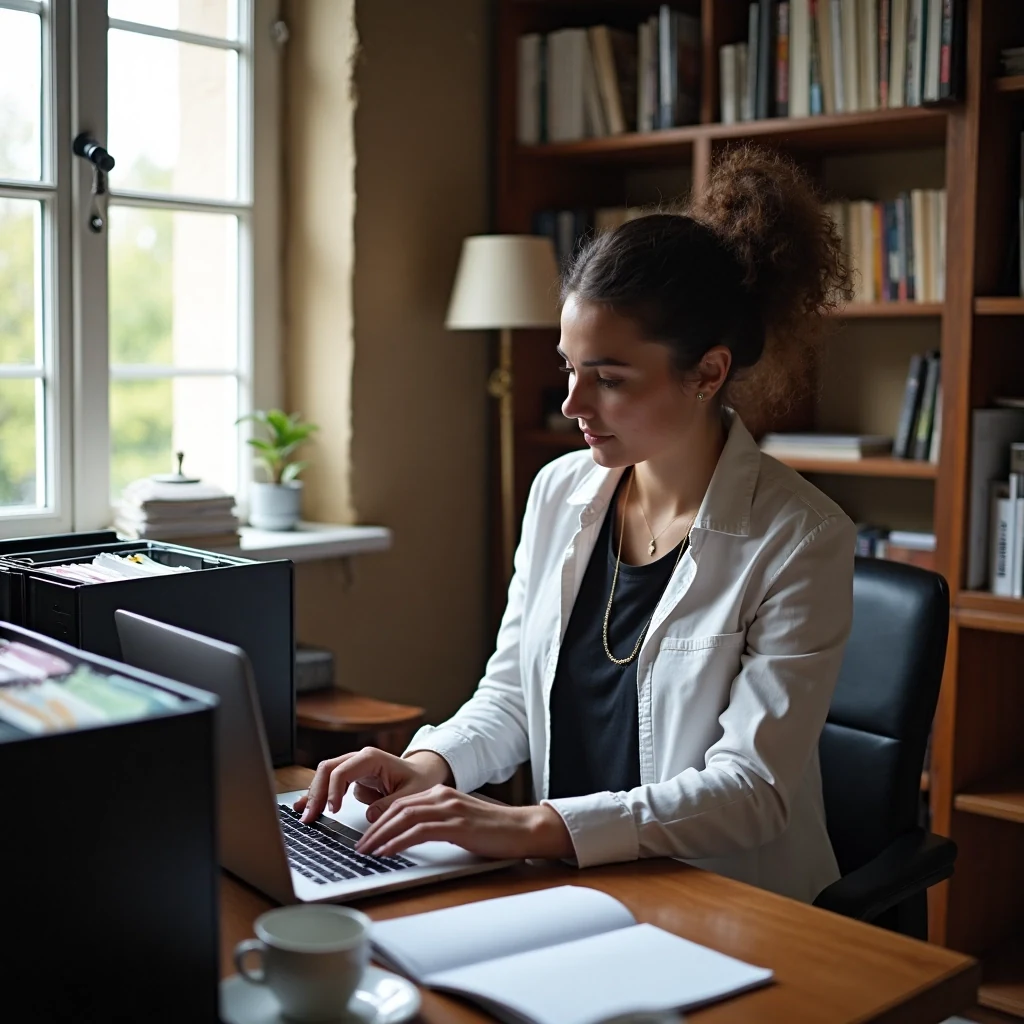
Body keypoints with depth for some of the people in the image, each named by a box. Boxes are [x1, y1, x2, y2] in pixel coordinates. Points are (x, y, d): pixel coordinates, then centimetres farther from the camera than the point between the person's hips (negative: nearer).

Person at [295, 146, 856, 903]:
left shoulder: (800, 541, -14)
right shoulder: (561, 491, 4)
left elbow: (751, 789, -19)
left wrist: (533, 827, -29)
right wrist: (427, 766, -11)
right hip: (571, 893, 5)